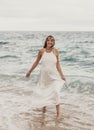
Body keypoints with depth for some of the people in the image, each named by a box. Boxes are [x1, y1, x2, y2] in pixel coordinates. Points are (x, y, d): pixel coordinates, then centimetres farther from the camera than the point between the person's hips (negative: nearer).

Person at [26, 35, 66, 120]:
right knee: (43, 92, 12)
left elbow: (58, 64, -4)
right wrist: (29, 71, 12)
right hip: (44, 75, 2)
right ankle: (44, 105, 43)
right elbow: (36, 62, 7)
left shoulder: (55, 51, -6)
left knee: (56, 92, -14)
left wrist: (62, 75, -9)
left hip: (54, 75, -2)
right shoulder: (41, 51, -4)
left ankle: (58, 112, -5)